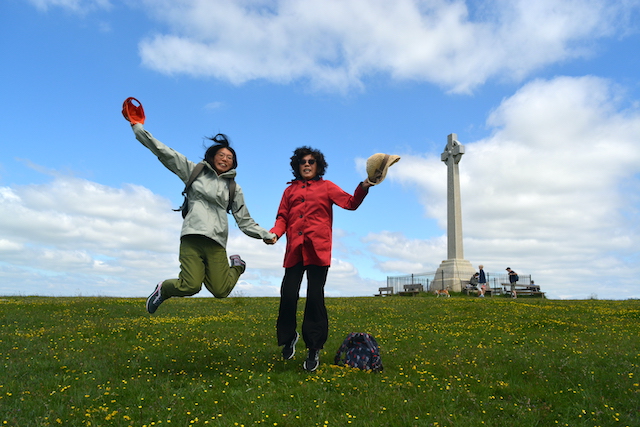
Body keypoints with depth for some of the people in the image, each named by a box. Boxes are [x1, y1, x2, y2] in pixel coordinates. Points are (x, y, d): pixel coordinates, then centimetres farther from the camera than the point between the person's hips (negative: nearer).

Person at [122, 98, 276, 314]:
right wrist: (137, 127, 5)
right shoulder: (195, 171, 13)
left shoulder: (234, 188, 19)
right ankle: (164, 288, 15)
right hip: (192, 237, -2)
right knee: (190, 286, -20)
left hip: (216, 243, 2)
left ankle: (237, 265, 25)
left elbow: (245, 220, 17)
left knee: (220, 291, -8)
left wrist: (265, 234, 5)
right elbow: (164, 152, 9)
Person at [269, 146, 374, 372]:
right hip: (294, 250, 2)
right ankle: (288, 337, 24)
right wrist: (274, 233, -7)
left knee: (315, 298, -3)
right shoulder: (290, 190, 19)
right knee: (288, 296, -3)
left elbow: (350, 203, 2)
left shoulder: (326, 187, 13)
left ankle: (314, 348, 10)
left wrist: (364, 187, -15)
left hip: (318, 250, -2)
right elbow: (282, 218, 13)